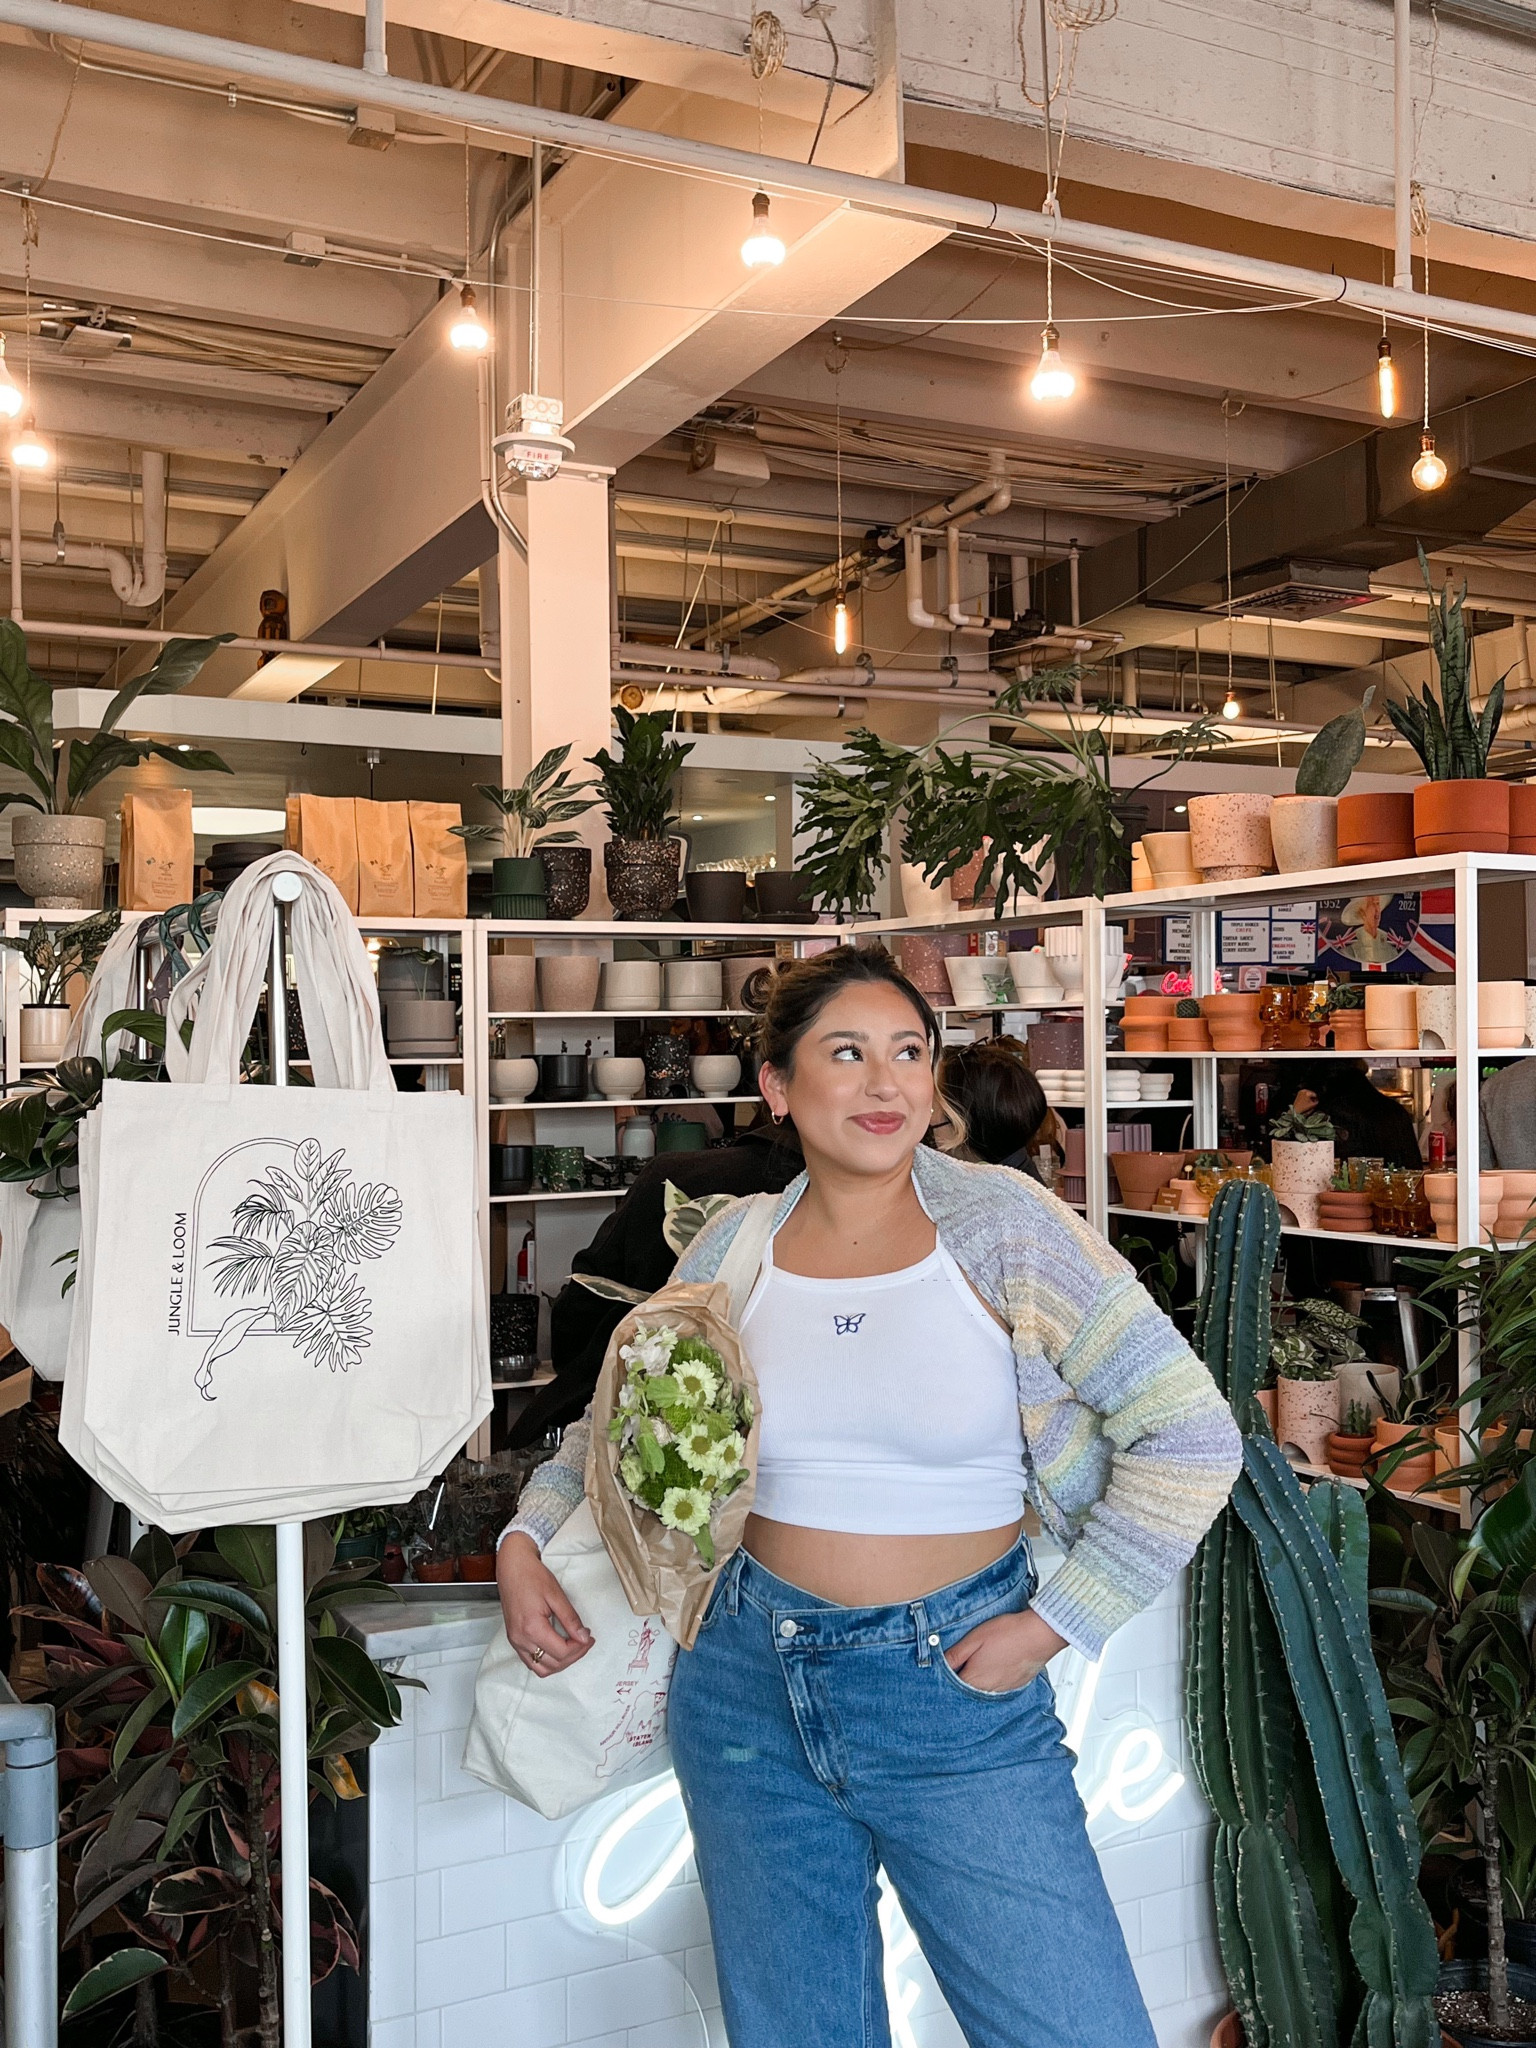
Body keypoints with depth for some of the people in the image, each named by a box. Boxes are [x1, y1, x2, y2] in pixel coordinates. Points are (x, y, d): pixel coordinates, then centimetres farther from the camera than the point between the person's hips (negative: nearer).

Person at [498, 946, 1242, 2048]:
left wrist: (1056, 1625, -11)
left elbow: (1190, 1436, -10)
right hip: (749, 1683, 3)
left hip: (959, 1689, -3)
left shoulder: (1001, 1226, -10)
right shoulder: (732, 1247, 0)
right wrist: (528, 1537, 1)